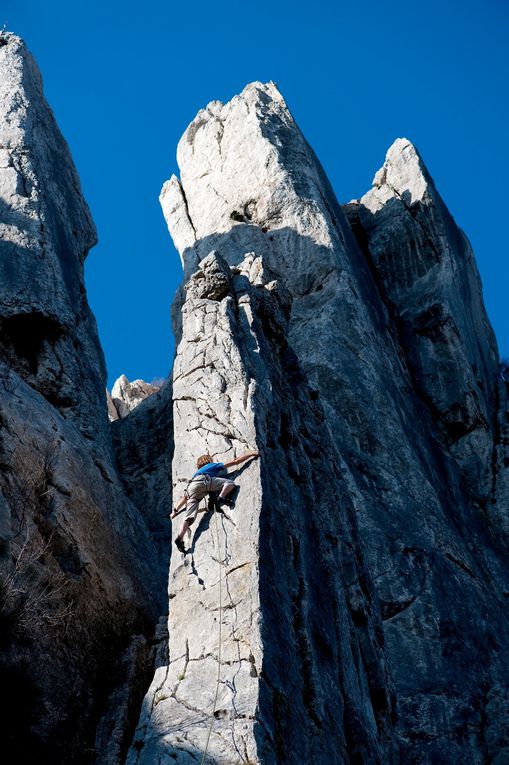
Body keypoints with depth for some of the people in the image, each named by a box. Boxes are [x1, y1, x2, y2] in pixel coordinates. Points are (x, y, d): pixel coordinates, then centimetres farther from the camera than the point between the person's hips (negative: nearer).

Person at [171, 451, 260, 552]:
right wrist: (251, 454, 37)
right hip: (204, 481, -5)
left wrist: (175, 510, 41)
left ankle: (180, 538, -23)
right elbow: (235, 462, 29)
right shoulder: (214, 465, 35)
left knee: (189, 517, -5)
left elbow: (185, 496, 41)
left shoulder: (195, 473, 45)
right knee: (230, 483, 0)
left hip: (192, 487, 5)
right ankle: (221, 497, -27)